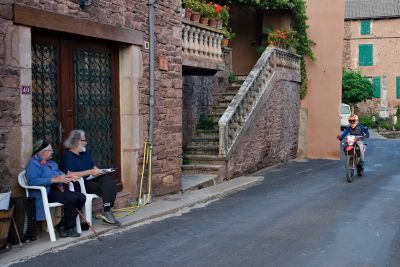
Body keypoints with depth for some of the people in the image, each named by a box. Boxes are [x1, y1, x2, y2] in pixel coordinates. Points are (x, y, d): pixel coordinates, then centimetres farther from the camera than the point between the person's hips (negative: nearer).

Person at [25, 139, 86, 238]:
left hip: (59, 189, 9)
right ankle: (69, 229, -12)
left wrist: (67, 176, 1)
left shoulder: (50, 162, 24)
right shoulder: (33, 163, -5)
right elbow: (33, 181, -19)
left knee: (81, 197, -9)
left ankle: (62, 225, -4)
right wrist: (55, 180, -22)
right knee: (71, 198, -29)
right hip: (47, 192, -9)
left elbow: (59, 174, 26)